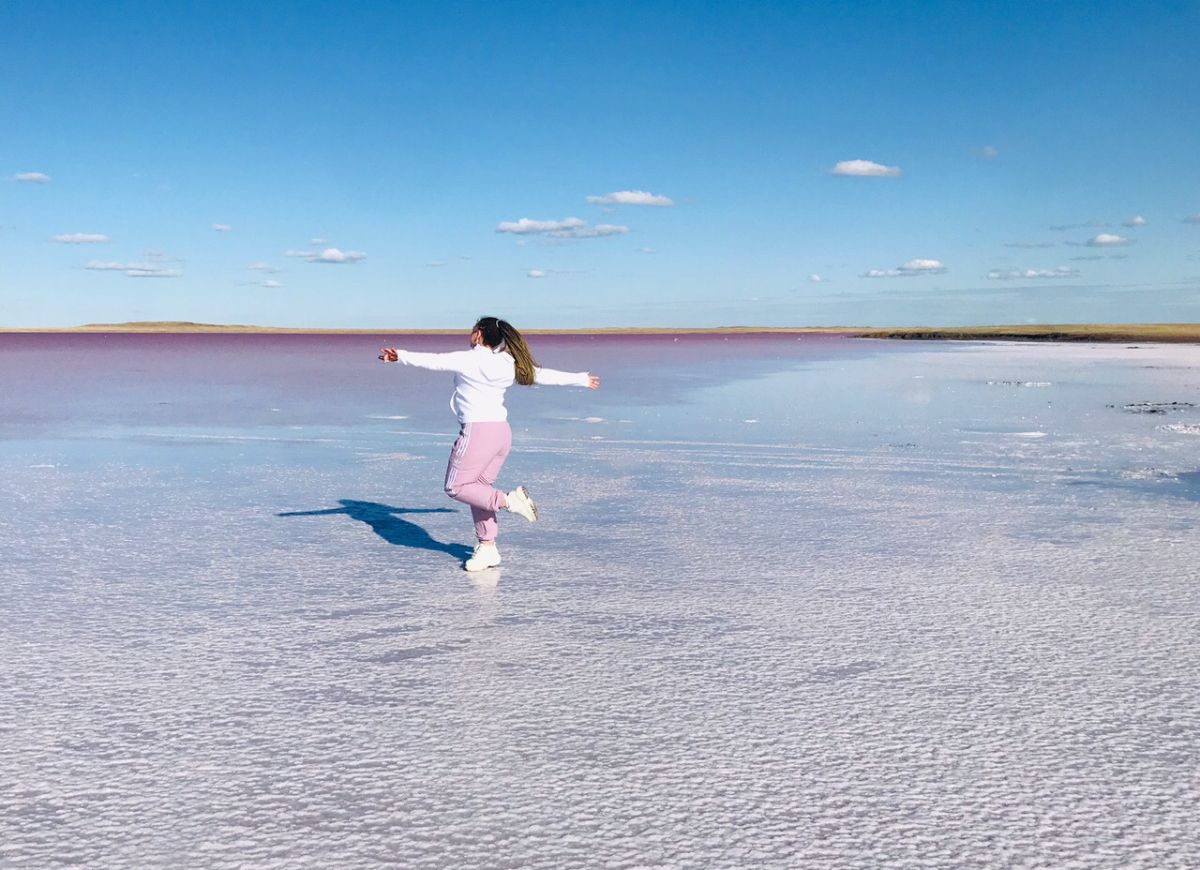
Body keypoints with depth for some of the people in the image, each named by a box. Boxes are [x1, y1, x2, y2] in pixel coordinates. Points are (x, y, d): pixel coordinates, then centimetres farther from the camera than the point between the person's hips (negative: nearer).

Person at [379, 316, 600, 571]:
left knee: (456, 487, 1)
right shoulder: (509, 364, 9)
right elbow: (545, 375, 14)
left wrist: (401, 356, -9)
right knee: (479, 488, 15)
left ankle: (507, 500, -12)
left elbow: (434, 361, -14)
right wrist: (582, 379, 24)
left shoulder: (468, 359, -9)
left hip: (478, 431, -8)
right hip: (502, 432, 8)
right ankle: (487, 548, 18)